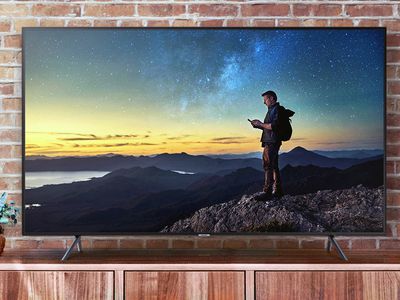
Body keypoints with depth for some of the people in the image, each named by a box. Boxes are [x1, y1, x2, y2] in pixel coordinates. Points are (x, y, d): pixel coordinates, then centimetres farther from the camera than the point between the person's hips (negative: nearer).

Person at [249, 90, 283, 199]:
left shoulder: (276, 110, -10)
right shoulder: (272, 110, 22)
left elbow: (273, 126, -22)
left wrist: (260, 124, -11)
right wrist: (258, 125, 11)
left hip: (272, 142, -11)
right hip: (270, 142, 11)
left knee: (268, 166, -12)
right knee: (273, 167, 12)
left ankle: (268, 192, -13)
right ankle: (278, 191, 16)